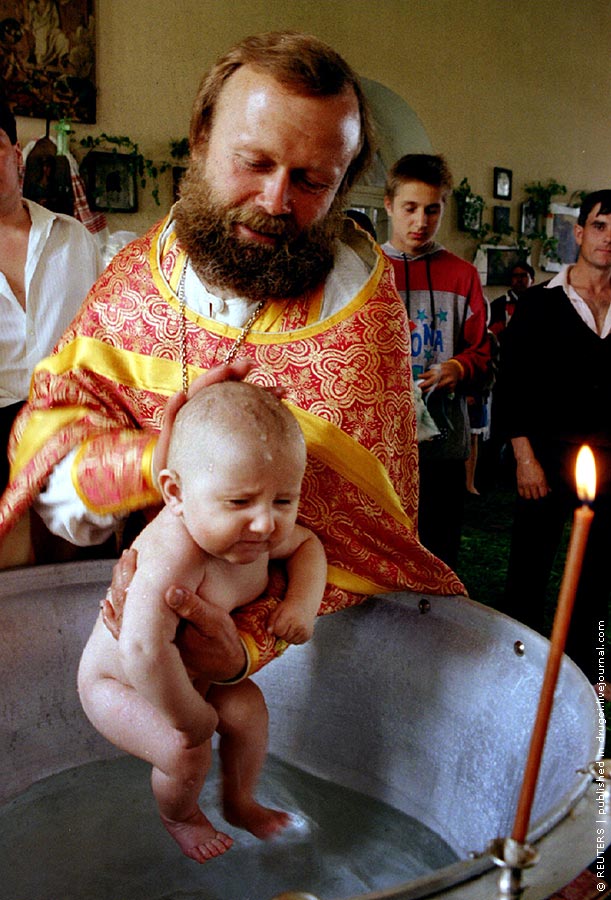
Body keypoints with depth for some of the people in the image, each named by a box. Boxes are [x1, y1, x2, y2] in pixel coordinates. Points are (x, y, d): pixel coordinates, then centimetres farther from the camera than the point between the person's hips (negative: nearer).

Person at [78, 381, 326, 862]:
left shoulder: (254, 530, -18)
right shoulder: (174, 554, -46)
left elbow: (308, 544, 3)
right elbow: (144, 647, -58)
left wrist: (303, 600, -18)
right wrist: (189, 715, -39)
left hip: (195, 670, 7)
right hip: (117, 682, -6)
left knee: (247, 707, -3)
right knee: (185, 752, -18)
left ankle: (240, 801, 28)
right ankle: (178, 817, 20)